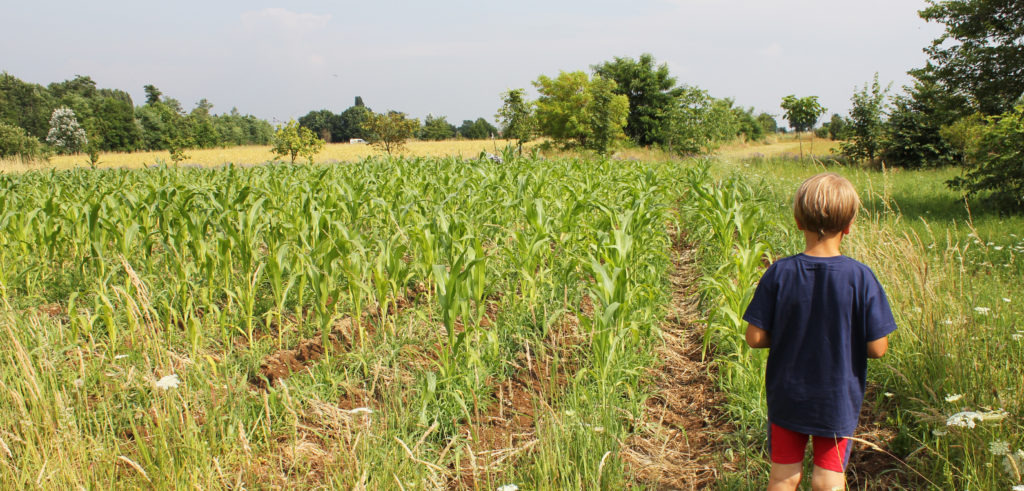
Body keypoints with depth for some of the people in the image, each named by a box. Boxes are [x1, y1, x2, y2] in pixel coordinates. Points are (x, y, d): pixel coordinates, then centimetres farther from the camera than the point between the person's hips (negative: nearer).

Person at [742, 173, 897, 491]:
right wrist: (845, 339, 6)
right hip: (839, 401, -1)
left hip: (786, 397, 1)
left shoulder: (779, 273, -15)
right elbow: (877, 348, -14)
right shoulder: (860, 277, -17)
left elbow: (755, 338, -12)